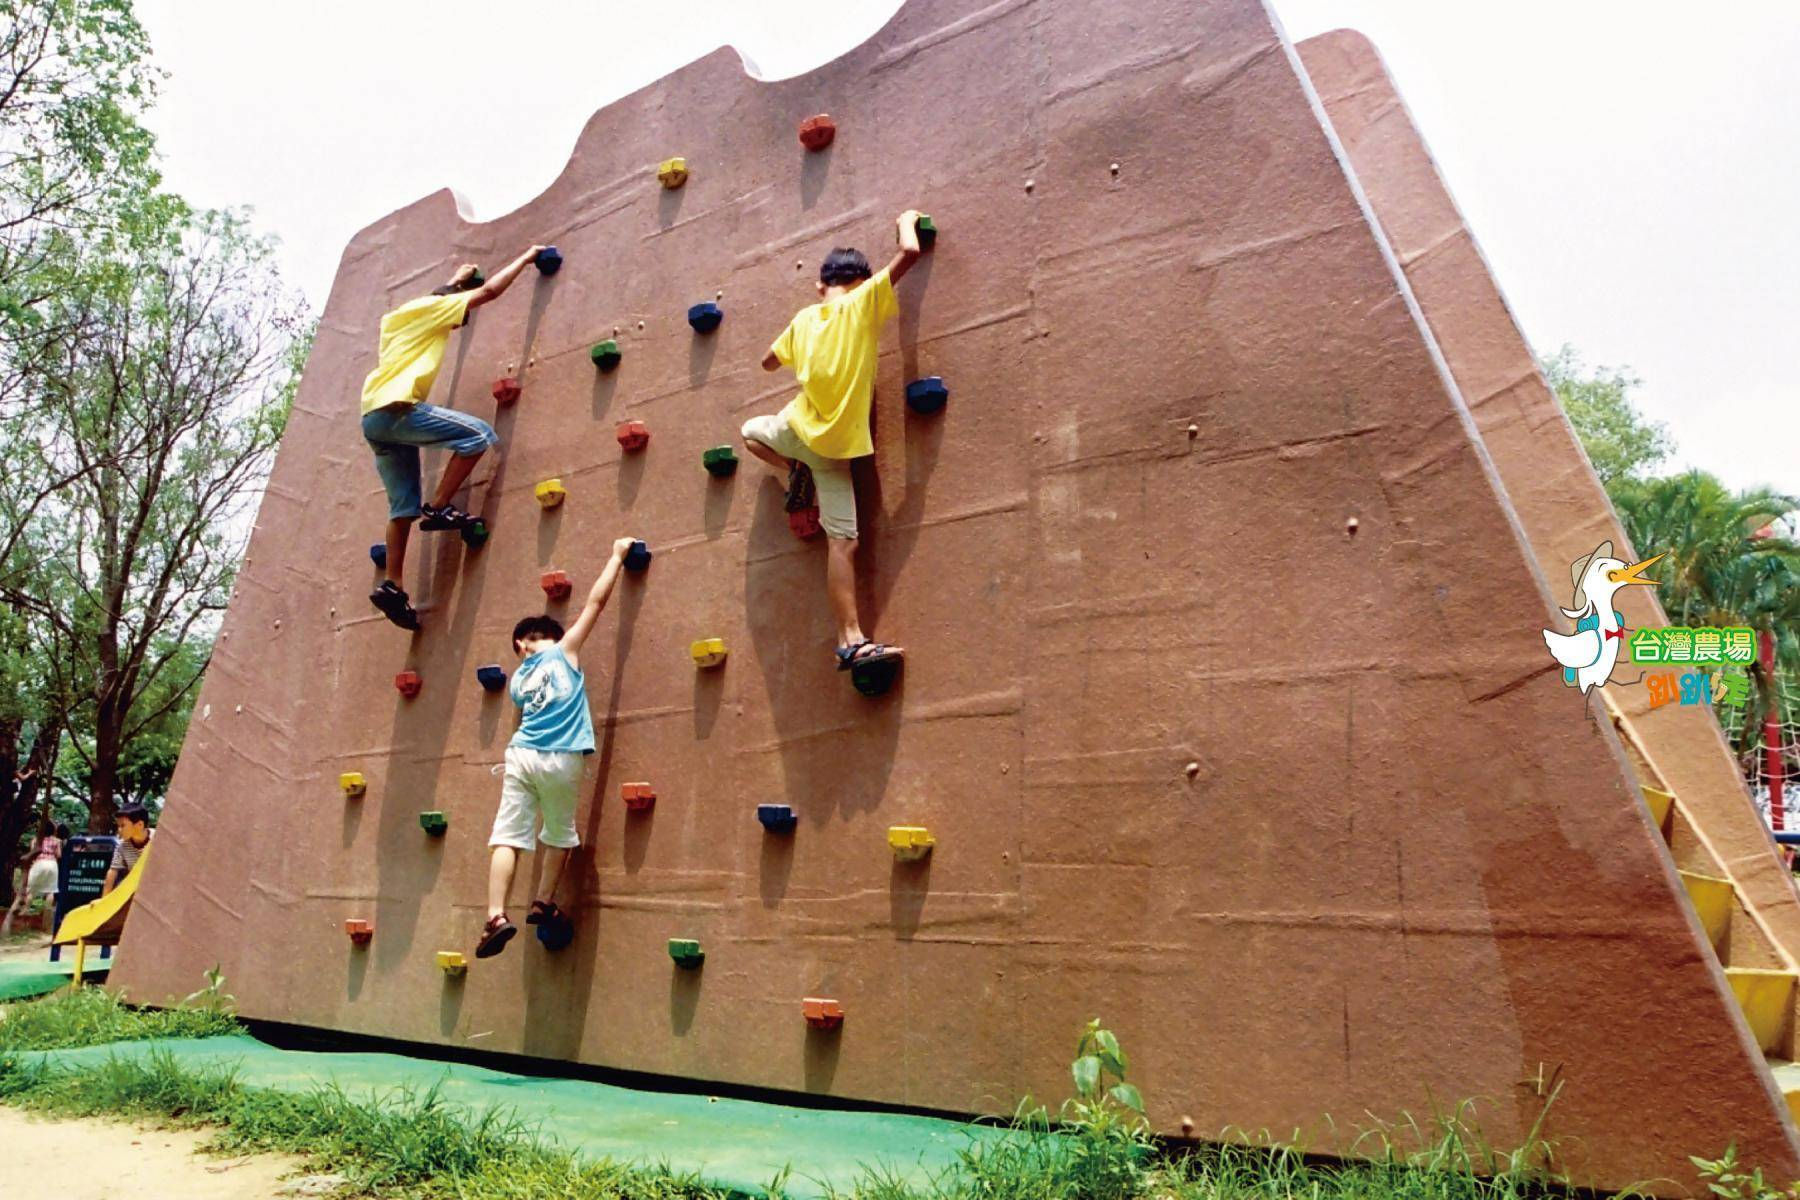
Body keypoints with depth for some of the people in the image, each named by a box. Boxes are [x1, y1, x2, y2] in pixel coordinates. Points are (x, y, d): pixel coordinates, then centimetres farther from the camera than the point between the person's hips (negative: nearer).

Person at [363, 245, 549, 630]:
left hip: (373, 417, 9)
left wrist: (457, 278, 60)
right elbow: (490, 290, 5)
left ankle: (392, 585, 4)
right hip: (396, 409, -9)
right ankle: (439, 508, -9)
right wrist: (527, 257, 16)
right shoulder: (431, 308, 4)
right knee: (478, 433, -11)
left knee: (403, 505, 9)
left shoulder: (396, 316, 27)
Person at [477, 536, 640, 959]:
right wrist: (618, 554, 13)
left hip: (521, 755, 3)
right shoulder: (565, 651, 6)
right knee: (560, 833, 18)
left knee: (507, 837, 0)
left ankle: (496, 917, -10)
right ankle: (545, 905, 21)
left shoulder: (516, 680, 18)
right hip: (561, 761, -2)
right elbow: (596, 600, 6)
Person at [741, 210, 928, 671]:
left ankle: (796, 472, 13)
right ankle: (851, 640, -10)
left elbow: (769, 362, 24)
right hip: (837, 446, -3)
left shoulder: (805, 317, 9)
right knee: (842, 541, -4)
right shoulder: (864, 302, -3)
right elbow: (910, 253, -7)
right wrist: (907, 220, 13)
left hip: (798, 428, 3)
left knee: (751, 430, 36)